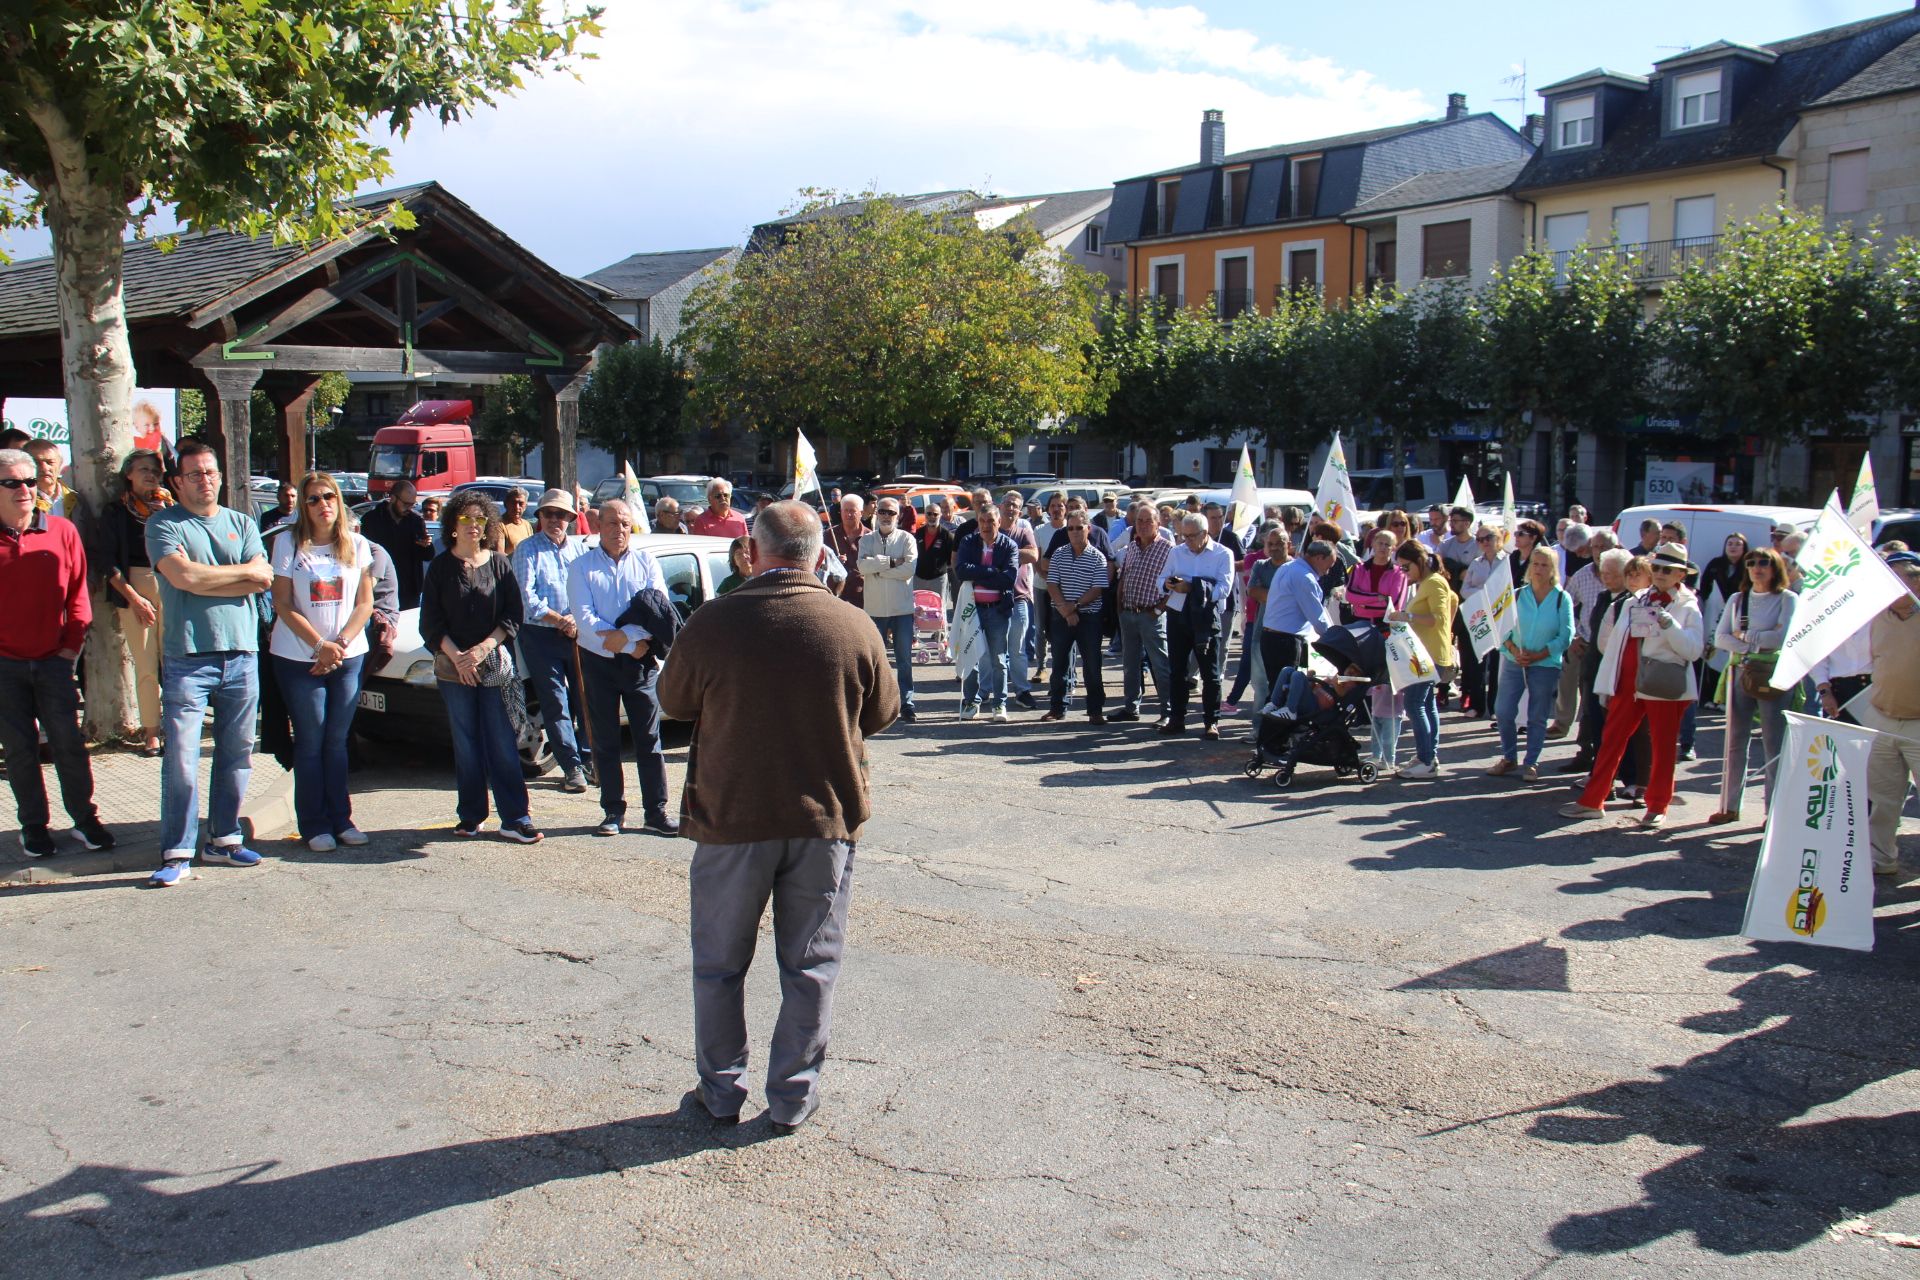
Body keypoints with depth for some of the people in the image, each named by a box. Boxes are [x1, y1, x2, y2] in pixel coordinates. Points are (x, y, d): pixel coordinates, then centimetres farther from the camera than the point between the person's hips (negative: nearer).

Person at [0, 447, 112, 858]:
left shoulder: (62, 531, 1)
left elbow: (77, 593, 6)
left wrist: (71, 647, 2)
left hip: (53, 660, 1)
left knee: (69, 743, 3)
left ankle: (85, 819, 15)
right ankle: (33, 826, 17)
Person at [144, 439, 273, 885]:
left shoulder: (242, 524, 14)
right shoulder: (164, 524, 3)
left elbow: (264, 580, 1)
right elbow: (183, 576, -13)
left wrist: (206, 581, -8)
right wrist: (242, 572, -3)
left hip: (241, 654, 4)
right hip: (187, 658, -4)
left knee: (236, 756, 8)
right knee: (180, 759, -6)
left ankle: (223, 840, 19)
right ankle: (177, 854, 0)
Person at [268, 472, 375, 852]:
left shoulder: (357, 545, 5)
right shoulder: (288, 543, -3)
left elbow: (365, 603, 5)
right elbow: (283, 604, -5)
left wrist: (341, 643, -8)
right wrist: (320, 645, -12)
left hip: (348, 657, 2)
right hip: (298, 659, -2)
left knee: (337, 741, 8)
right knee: (311, 742, 1)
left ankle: (341, 819, 14)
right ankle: (314, 825, 7)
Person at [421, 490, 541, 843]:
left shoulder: (500, 564, 5)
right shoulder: (441, 566, 4)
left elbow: (514, 615, 2)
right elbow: (430, 622, 2)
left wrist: (483, 649, -11)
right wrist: (457, 656, -10)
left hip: (495, 665, 0)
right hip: (454, 667, 0)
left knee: (503, 744, -3)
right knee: (466, 744, 5)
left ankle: (514, 818, -2)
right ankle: (470, 816, 13)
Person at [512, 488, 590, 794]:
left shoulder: (580, 549, 13)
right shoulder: (527, 549, 3)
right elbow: (525, 596, -7)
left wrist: (579, 621, -13)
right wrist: (559, 620, -15)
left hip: (578, 635, 3)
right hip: (541, 637, -3)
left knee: (586, 700, 2)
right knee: (556, 705, -1)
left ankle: (587, 759, 15)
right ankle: (572, 767, 4)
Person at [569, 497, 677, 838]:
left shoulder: (647, 563, 7)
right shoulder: (581, 567, 4)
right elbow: (584, 617, -7)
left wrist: (626, 635, -20)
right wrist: (633, 644, -14)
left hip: (641, 663, 0)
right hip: (598, 662, 0)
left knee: (649, 739, 0)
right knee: (605, 741, 5)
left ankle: (656, 811, 4)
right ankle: (613, 812, 13)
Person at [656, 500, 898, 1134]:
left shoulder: (710, 625, -12)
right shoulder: (855, 628, -9)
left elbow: (674, 703, 4)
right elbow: (882, 713, 6)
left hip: (732, 819, -1)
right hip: (826, 819, 1)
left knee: (719, 965, 17)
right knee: (810, 968, 14)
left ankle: (721, 1091, 27)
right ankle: (792, 1098, 22)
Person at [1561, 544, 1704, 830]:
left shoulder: (1687, 608, -1)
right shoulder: (1635, 602, 10)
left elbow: (1693, 650, -12)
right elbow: (1615, 642, 12)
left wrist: (1669, 625, -25)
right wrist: (1606, 684, 10)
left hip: (1664, 687, -4)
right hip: (1628, 683, 4)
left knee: (1663, 747, 6)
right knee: (1611, 740, 5)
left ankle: (1657, 808, 17)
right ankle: (1592, 801, 11)